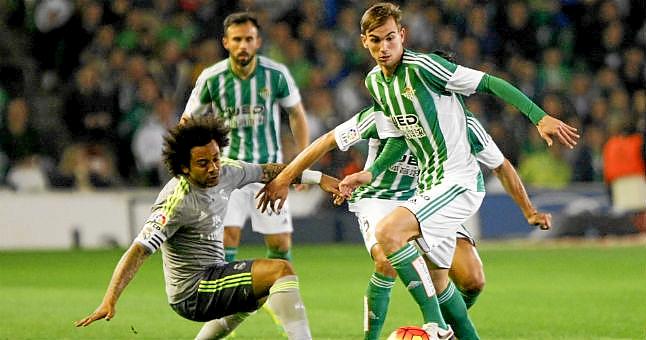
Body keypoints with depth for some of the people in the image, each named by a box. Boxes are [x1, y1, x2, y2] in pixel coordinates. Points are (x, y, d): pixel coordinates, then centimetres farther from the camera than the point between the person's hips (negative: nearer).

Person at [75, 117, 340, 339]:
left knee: (263, 290, 38)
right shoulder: (177, 201, -26)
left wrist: (317, 177, 19)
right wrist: (109, 301, -41)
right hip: (192, 291, -10)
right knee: (281, 270, -20)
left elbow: (266, 172, 16)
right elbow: (139, 250, -31)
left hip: (212, 275, 10)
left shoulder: (225, 172, -3)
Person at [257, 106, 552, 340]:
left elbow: (501, 166, 4)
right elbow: (328, 141, -12)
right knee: (388, 263, -35)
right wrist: (283, 179, -11)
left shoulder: (463, 125, -12)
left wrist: (529, 212, 5)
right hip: (379, 200, -3)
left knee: (472, 280, -13)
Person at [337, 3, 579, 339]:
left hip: (459, 182, -9)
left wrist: (540, 117, -23)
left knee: (388, 231, -26)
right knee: (435, 283, 13)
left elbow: (488, 83, -16)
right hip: (428, 185, 9)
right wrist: (370, 173, 4)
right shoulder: (374, 82, 7)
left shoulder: (422, 66, -17)